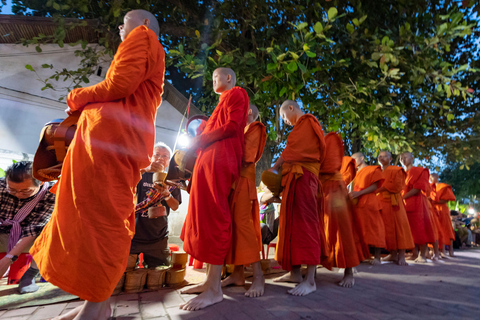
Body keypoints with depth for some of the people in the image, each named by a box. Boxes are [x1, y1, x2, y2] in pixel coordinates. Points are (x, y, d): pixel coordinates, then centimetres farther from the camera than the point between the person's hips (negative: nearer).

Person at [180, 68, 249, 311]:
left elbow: (232, 125, -8)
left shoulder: (236, 93, 8)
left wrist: (201, 140, -6)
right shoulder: (226, 100, 34)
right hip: (210, 160, 9)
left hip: (220, 159, -9)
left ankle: (215, 289, -11)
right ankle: (209, 280, 9)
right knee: (205, 216, 4)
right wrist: (200, 140, 13)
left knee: (213, 217, -15)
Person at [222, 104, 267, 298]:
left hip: (242, 180, -8)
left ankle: (258, 275, -10)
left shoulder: (254, 129, 3)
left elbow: (246, 156, -10)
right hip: (231, 180, 8)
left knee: (242, 223, -15)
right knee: (232, 224, 4)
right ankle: (238, 274, 10)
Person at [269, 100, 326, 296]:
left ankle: (310, 280, -8)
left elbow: (292, 151, -9)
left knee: (305, 223, -12)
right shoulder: (302, 126, 28)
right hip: (296, 178, 10)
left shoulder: (306, 122, -1)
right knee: (293, 223, 8)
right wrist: (280, 169, 8)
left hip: (302, 177, -10)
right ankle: (295, 272, 16)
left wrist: (274, 168, -2)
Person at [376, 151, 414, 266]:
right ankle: (393, 254, 10)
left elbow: (397, 185, -8)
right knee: (388, 228, 3)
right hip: (381, 202, 4)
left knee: (398, 226, -5)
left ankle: (401, 256, -3)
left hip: (393, 202, -4)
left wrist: (382, 188, -13)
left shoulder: (396, 170, 5)